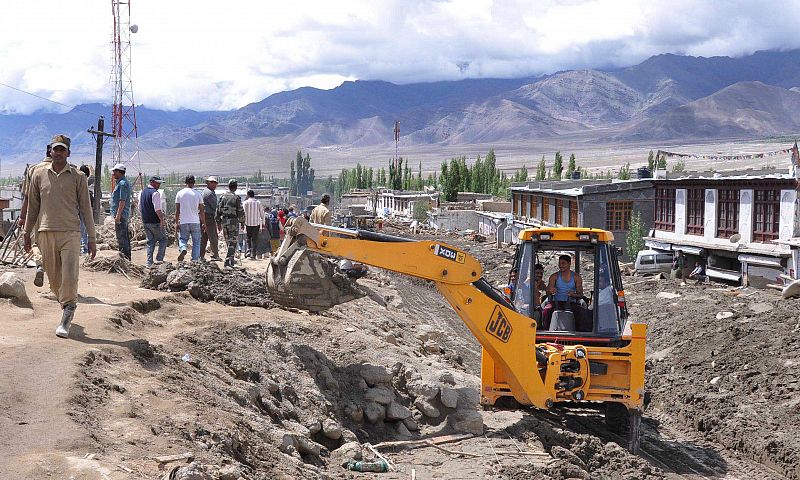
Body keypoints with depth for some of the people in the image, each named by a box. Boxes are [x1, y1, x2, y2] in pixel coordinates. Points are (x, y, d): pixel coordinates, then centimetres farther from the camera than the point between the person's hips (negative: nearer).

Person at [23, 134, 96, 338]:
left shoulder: (78, 177, 4)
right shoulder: (39, 174, 9)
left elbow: (86, 208, 5)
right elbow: (33, 206, 16)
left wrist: (92, 239, 2)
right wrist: (27, 233, 15)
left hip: (70, 233, -2)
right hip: (46, 232, 2)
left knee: (70, 277, -12)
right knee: (54, 278, 7)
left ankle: (66, 319, -4)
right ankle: (68, 308, 27)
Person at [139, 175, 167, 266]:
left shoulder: (142, 192, 13)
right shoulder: (155, 193, -13)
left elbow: (140, 208, 19)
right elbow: (157, 209, -21)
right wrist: (162, 219, -20)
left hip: (145, 221, 8)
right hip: (155, 221, -8)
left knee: (150, 241, 12)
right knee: (163, 239, 5)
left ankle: (149, 262, 7)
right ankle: (159, 259, -3)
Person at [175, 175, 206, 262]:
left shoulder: (180, 193, 0)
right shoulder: (198, 194, -1)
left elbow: (177, 210, -1)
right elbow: (201, 211, 1)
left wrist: (176, 222, 6)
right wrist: (203, 223, 9)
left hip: (183, 222, 0)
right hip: (195, 222, 0)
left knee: (182, 239, 14)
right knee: (196, 242, 8)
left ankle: (183, 249, -16)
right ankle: (195, 259, 3)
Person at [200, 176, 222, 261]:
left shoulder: (204, 191, 20)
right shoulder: (209, 193, -13)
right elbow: (215, 206, -14)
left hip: (203, 216, 10)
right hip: (209, 216, -10)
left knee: (203, 237, 11)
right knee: (213, 237, -7)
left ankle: (200, 255, 11)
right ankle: (215, 255, -6)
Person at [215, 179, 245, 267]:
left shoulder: (222, 196, 4)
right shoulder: (236, 198, -9)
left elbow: (218, 210, 6)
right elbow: (241, 212, -9)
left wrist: (218, 222, 14)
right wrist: (242, 222, 4)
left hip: (224, 221, 5)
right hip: (233, 221, -5)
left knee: (228, 242, 17)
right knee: (232, 242, -1)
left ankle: (231, 260, 27)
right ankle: (228, 260, -11)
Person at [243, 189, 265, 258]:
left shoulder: (245, 203, -2)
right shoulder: (258, 203, 2)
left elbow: (243, 214, -6)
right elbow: (262, 214, 5)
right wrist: (263, 223, 13)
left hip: (248, 223, -1)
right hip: (256, 223, 1)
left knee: (248, 238, 14)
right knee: (255, 239, 5)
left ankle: (248, 250, -3)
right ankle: (253, 254, 0)